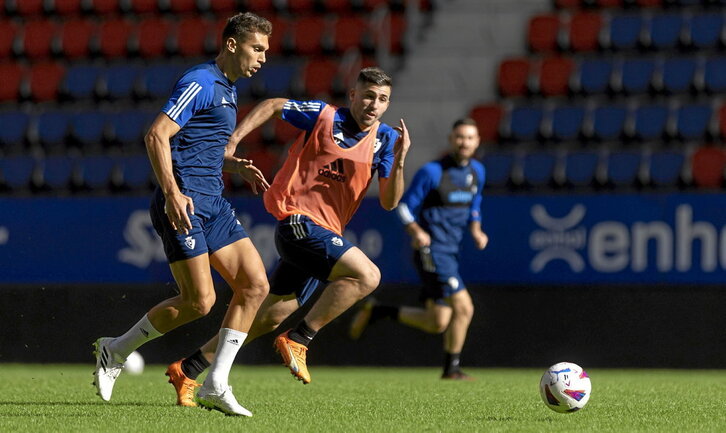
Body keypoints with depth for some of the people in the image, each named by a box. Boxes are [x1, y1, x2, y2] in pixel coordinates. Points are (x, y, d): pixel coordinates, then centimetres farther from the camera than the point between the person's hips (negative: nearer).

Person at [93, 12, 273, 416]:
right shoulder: (200, 84, -12)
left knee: (256, 285, 0)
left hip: (213, 203, 10)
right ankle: (117, 351, 9)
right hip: (184, 202, -10)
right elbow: (156, 136, -19)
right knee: (200, 300, -11)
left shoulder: (227, 89, 18)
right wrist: (172, 193, -27)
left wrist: (238, 165, 12)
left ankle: (216, 385, 4)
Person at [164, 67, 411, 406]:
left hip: (324, 234, 7)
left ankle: (188, 370, 22)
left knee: (273, 315, 14)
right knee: (366, 275, -25)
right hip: (298, 221, -7)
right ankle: (298, 339, -17)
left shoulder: (385, 139, 5)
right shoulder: (325, 117, -7)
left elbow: (388, 202, -2)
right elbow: (272, 106, 7)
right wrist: (233, 139, 0)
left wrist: (398, 162, -18)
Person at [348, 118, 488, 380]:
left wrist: (476, 231, 5)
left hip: (451, 252, 8)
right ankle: (452, 368, -3)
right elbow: (405, 206, -5)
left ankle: (376, 311, 24)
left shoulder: (477, 171, 11)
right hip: (432, 251, -8)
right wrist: (416, 231, -23)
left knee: (437, 324, 8)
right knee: (464, 307, -17)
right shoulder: (432, 172, -10)